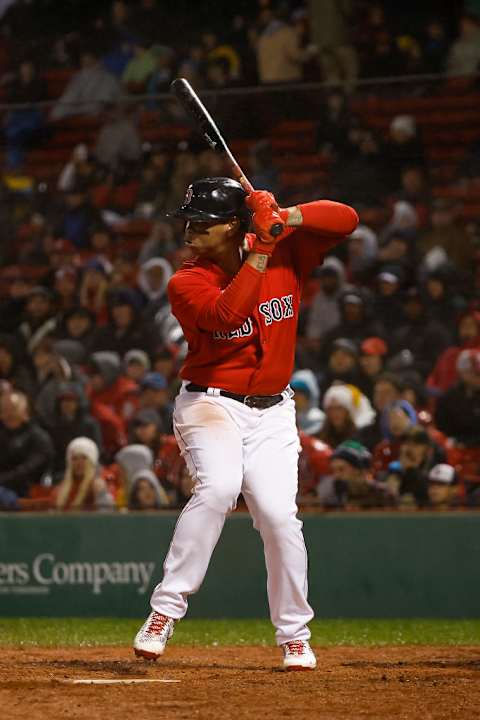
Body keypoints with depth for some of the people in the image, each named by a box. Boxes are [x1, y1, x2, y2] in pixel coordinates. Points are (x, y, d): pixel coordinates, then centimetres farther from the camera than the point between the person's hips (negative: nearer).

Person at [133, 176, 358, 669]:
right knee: (218, 486, -30)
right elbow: (227, 314, -29)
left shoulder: (285, 255, 0)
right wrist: (261, 250, -27)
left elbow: (345, 219, -5)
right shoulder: (187, 283, -9)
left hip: (272, 412, 2)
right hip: (211, 403, -2)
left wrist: (286, 219, -20)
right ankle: (165, 610, -25)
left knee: (279, 514, -13)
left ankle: (294, 636, 4)